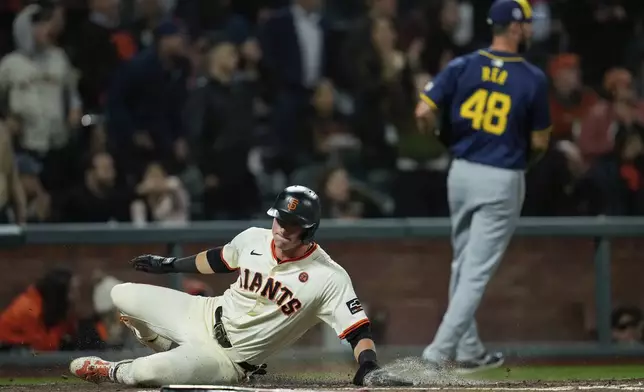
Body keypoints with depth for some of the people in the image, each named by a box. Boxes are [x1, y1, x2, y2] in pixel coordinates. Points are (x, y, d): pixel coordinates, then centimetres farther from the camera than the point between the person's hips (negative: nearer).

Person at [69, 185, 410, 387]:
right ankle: (173, 352, 27)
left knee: (148, 373, -29)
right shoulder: (254, 239, -6)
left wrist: (369, 369, -44)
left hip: (228, 360, -6)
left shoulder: (329, 278, -24)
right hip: (207, 317, 6)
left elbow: (357, 329, -25)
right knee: (122, 295, 4)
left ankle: (110, 372, 9)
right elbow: (219, 260, 15)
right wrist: (170, 264, 25)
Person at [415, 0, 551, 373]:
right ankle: (441, 349, -7)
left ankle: (469, 350, 23)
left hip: (462, 172, 4)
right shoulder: (533, 79, -9)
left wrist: (447, 140, 10)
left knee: (464, 265, 18)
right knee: (478, 271, -1)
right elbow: (540, 143, -4)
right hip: (504, 180, -4)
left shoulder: (463, 66, -2)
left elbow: (424, 113, -9)